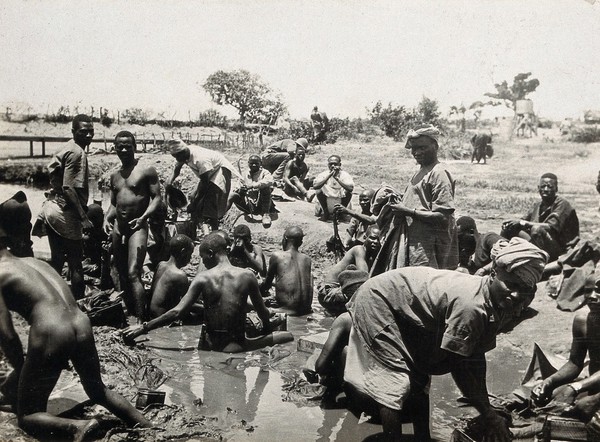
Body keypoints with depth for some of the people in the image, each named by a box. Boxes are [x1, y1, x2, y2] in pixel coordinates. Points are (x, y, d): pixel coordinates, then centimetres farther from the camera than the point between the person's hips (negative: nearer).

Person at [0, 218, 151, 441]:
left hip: (51, 335, -7)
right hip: (82, 327, 7)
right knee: (99, 391, 31)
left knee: (27, 417, 10)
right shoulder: (34, 261, 24)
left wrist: (20, 368, 11)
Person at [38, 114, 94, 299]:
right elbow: (68, 188, -22)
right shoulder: (77, 152, -15)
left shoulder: (66, 149, 15)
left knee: (56, 260, 18)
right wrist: (84, 217, -21)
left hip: (52, 209, 10)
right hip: (65, 214, -10)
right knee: (75, 263, 1)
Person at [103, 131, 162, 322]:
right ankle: (128, 312, 26)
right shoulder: (114, 176, 14)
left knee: (133, 274, -17)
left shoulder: (146, 170, -5)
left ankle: (140, 319, -16)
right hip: (118, 227, 7)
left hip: (137, 227, -7)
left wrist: (143, 217, -22)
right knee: (122, 274, 13)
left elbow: (157, 198, -7)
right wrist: (107, 218, 2)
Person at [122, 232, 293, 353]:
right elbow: (262, 311, 9)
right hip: (237, 343, 1)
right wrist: (267, 328, 31)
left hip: (212, 345, 0)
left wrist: (142, 328, -2)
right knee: (289, 336, 12)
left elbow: (177, 312, -10)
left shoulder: (203, 278, -5)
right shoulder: (247, 275, -2)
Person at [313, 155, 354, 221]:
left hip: (341, 203, -1)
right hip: (327, 204, 1)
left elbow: (351, 188, -29)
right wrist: (329, 175, -28)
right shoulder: (323, 174, -7)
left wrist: (337, 178, -32)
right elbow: (315, 186, -27)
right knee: (319, 190, -20)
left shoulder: (344, 175, -10)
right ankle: (325, 213, -1)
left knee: (348, 192, -23)